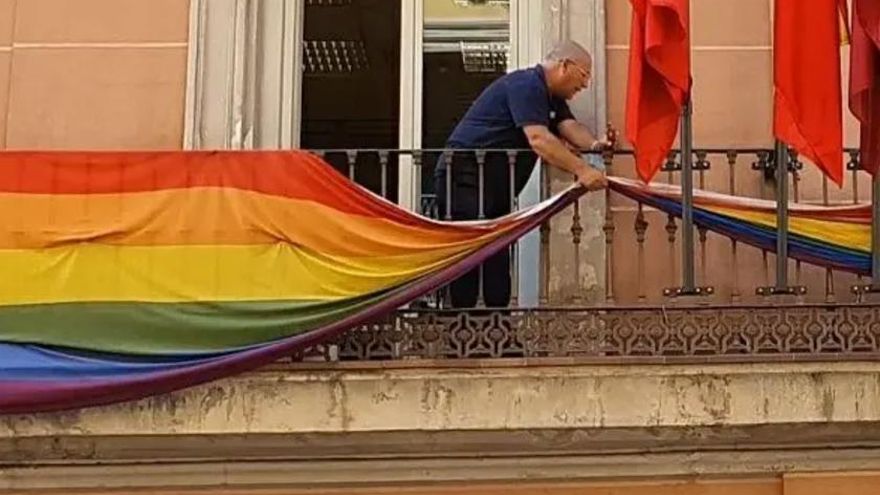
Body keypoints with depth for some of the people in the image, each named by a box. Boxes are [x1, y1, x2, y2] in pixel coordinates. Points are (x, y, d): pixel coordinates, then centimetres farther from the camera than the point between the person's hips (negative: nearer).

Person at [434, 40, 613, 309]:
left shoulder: (551, 97, 18)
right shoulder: (526, 85, -16)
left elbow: (570, 127, 2)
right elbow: (538, 139, -29)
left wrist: (593, 144, -20)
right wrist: (581, 170, -34)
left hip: (495, 190, 11)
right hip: (465, 179, -11)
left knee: (498, 263, 9)